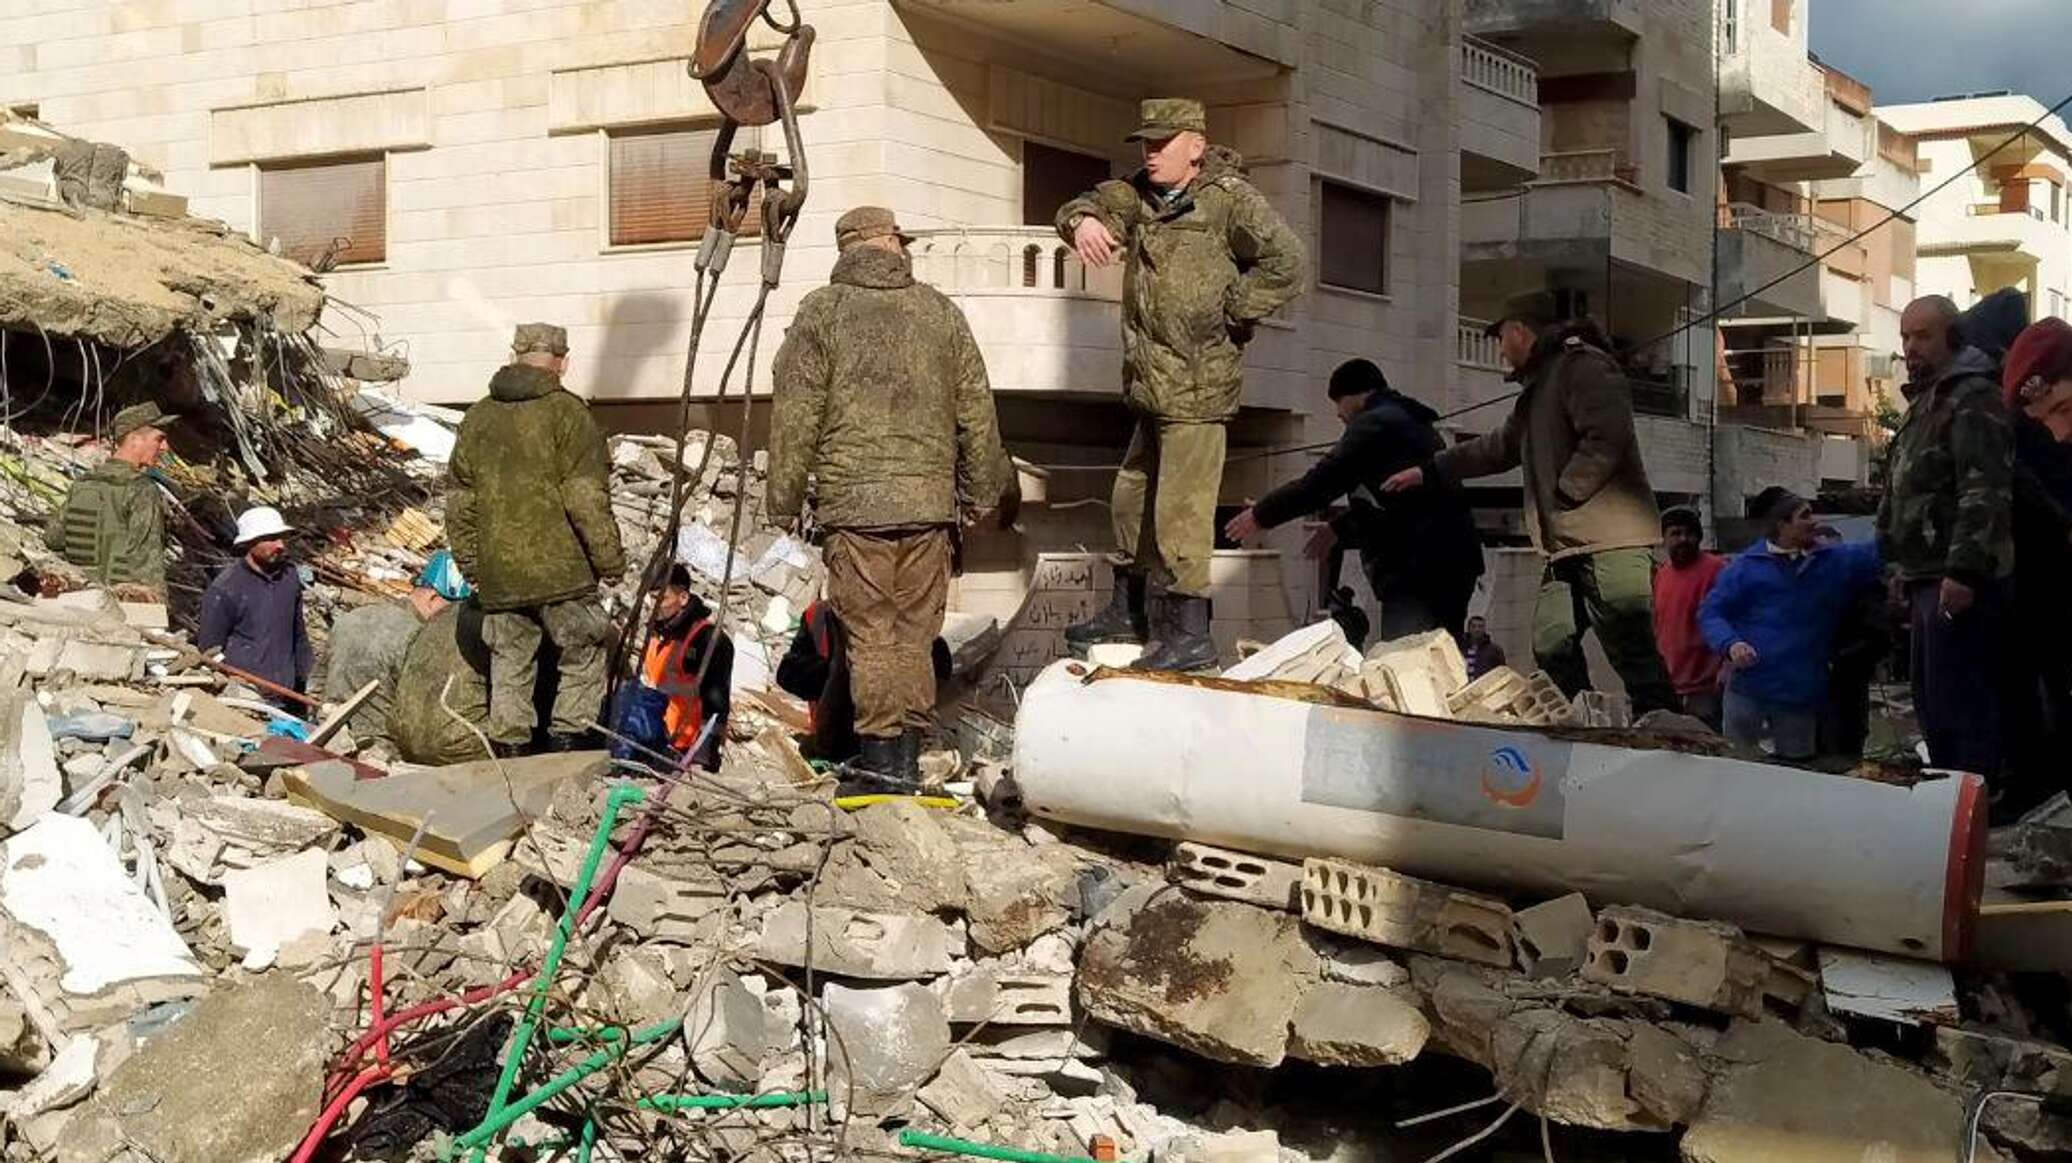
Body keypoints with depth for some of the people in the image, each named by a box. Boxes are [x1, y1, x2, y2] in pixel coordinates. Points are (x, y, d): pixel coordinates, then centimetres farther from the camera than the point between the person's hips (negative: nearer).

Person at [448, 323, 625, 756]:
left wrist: (472, 568, 24)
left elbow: (460, 505, 16)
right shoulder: (566, 413, -7)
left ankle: (509, 748, 13)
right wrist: (610, 558, -3)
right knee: (584, 655, 8)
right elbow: (586, 499, -12)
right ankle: (567, 740, 1)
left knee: (510, 664, 13)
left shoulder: (477, 419, 12)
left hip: (498, 577, 5)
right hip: (560, 571, -5)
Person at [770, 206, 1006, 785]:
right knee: (914, 634, 9)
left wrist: (785, 498, 6)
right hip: (930, 499, 3)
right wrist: (983, 490, 23)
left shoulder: (821, 312, 1)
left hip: (853, 500, -3)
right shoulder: (941, 311, 11)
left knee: (871, 634, 1)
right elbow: (977, 413, 13)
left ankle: (881, 757, 0)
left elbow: (795, 417, -2)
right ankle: (908, 758, 12)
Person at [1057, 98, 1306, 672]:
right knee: (1131, 499, 19)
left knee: (1181, 509, -8)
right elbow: (1092, 204, 5)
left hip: (1197, 385, -9)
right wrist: (1083, 220, -18)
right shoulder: (1142, 194, 12)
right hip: (1150, 382, 9)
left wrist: (1226, 312, -14)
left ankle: (1190, 633, -1)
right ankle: (1126, 611, 34)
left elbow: (1285, 266, -17)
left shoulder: (1229, 198, -10)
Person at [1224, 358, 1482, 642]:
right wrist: (1340, 529, 33)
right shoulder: (1417, 423, 26)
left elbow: (1324, 479, -8)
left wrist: (1262, 515, 1)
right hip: (1456, 559, 10)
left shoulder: (1375, 423, -5)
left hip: (1419, 564, -10)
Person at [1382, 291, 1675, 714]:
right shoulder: (1540, 384, 25)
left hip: (1611, 540, -10)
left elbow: (1606, 437, -21)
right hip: (1568, 545, 10)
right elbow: (1502, 446, 35)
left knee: (1634, 655, -12)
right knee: (1551, 646, 7)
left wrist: (1564, 496, -16)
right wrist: (1428, 472, 35)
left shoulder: (1582, 365, -8)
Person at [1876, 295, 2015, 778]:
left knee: (1959, 703, -11)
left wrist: (1964, 570, -27)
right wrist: (1903, 567, 23)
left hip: (1959, 581, -10)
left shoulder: (1972, 398, -11)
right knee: (1931, 702, 14)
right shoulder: (1925, 401, 21)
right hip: (1928, 577, 10)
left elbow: (1986, 492, -22)